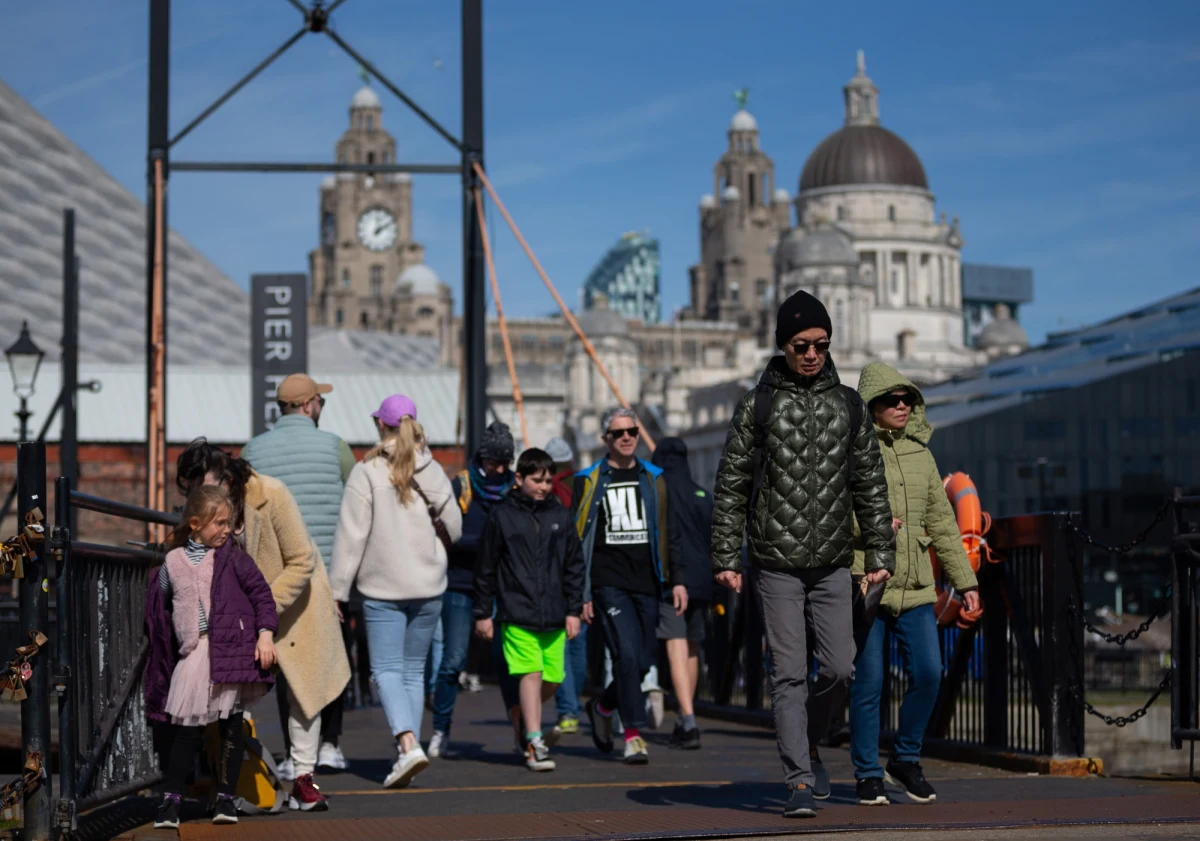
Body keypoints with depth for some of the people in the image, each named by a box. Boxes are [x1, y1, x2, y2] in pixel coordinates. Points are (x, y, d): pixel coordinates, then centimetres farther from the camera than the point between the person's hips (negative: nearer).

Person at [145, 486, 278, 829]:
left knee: (231, 725, 4)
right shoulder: (173, 561, 8)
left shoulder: (233, 558, 3)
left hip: (232, 650, -1)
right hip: (193, 653, 1)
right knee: (185, 727, -1)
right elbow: (161, 608, 18)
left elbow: (261, 594, 2)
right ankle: (171, 800, 6)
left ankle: (226, 797, 14)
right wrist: (166, 650, 16)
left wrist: (266, 634, -8)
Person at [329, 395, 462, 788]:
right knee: (413, 669, 12)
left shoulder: (367, 472, -9)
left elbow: (351, 535, -9)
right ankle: (407, 751, 12)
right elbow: (454, 527, 9)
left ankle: (408, 744, -20)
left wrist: (337, 590, -5)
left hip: (383, 587, -4)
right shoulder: (432, 471, 3)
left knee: (387, 669, -1)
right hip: (429, 586, 4)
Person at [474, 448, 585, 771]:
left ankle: (522, 718, 31)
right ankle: (535, 744, -14)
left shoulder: (561, 515, 10)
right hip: (517, 614, -4)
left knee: (552, 679, 5)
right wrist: (483, 613, 4)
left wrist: (573, 610, 7)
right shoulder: (501, 516, 1)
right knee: (531, 674, -14)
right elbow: (486, 568, 5)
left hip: (554, 615, 4)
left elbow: (574, 565, 13)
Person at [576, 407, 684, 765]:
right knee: (627, 654, -16)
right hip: (609, 583, -4)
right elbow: (578, 539, 4)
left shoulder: (654, 478, 14)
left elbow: (669, 533, 16)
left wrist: (677, 580, 7)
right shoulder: (589, 481, 4)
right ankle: (634, 734, -8)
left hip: (647, 584, 4)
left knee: (645, 659, 5)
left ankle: (602, 706, 31)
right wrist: (580, 594, -1)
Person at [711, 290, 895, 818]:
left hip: (833, 564, 3)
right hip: (776, 562, -3)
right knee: (789, 674, -4)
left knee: (839, 669, 1)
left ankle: (807, 743, 27)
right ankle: (800, 780, 1)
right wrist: (726, 557, -5)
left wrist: (880, 552, 6)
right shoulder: (758, 406, 0)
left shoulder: (848, 405, 8)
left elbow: (870, 484, 11)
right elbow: (730, 486, 1)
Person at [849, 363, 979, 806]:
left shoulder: (920, 454, 14)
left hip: (914, 587, 5)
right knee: (868, 682, -1)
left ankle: (906, 759, 18)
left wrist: (965, 580, 16)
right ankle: (868, 775, 12)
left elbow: (942, 522, 17)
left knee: (928, 674, -2)